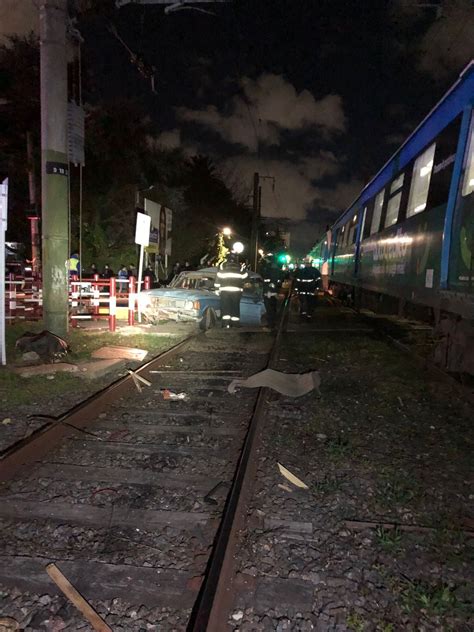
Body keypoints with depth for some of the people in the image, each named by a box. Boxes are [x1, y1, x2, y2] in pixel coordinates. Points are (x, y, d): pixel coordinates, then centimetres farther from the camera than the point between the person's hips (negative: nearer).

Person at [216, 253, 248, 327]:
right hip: (237, 290, 1)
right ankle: (235, 323, 5)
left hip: (225, 289, -1)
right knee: (235, 307, 6)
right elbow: (244, 276, 9)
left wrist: (218, 288, 6)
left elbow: (219, 277, 1)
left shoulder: (223, 265, 6)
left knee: (225, 307, -2)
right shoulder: (239, 266, 9)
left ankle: (226, 324, -12)